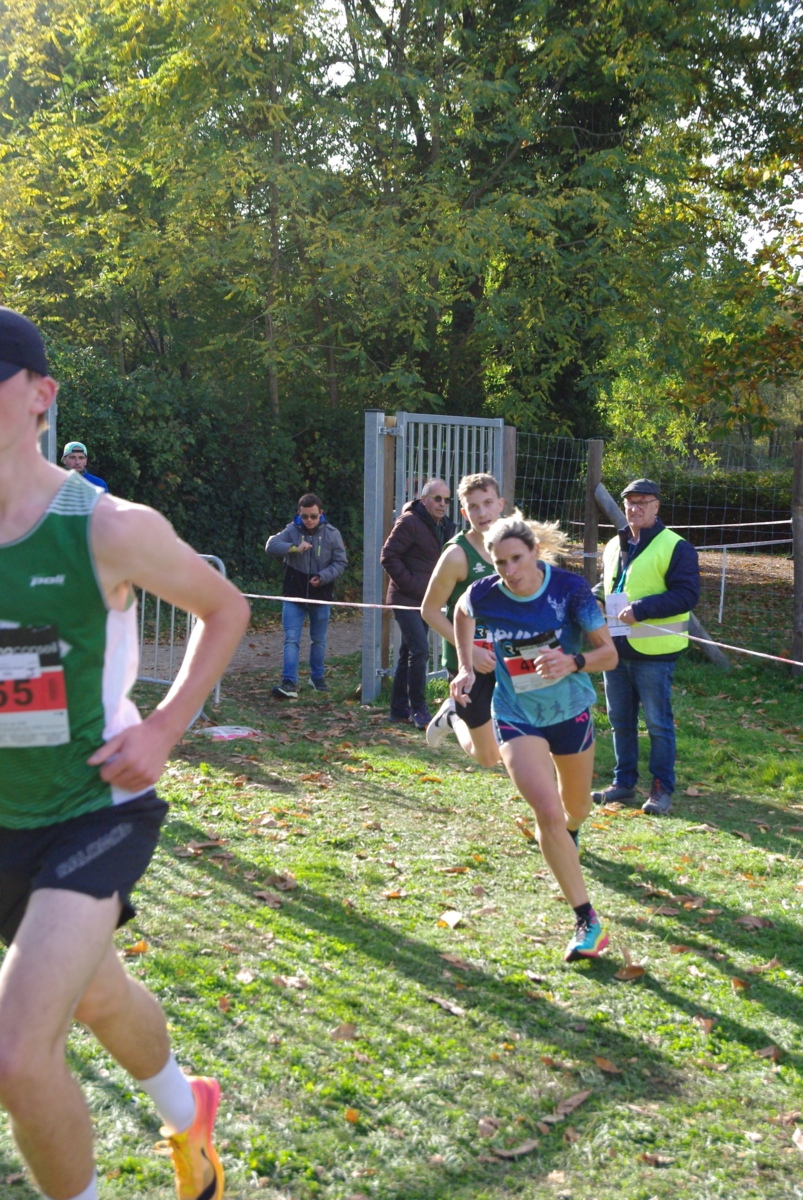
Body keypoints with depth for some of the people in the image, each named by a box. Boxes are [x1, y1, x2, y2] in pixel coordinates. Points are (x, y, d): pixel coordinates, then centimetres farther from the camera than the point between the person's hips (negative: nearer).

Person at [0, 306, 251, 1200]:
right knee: (97, 999, 26)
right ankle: (187, 1113, 58)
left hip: (96, 812, -5)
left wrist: (164, 729, -12)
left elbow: (225, 610, -2)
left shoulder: (110, 528, -17)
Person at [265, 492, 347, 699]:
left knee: (318, 640, 15)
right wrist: (294, 548, -32)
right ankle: (289, 684, -11)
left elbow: (340, 563, -2)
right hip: (294, 595, -1)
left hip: (321, 595, 1)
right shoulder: (292, 530, -5)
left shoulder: (332, 534, -4)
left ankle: (317, 677, 32)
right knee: (291, 639, -8)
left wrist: (322, 577, -18)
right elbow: (271, 545, -17)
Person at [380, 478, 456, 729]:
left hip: (426, 600, 8)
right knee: (419, 650, -15)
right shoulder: (409, 522, -13)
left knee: (408, 652, 13)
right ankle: (418, 710, -7)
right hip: (407, 599, -8)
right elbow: (388, 556, -15)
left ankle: (399, 708, 21)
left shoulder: (445, 526, 12)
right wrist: (412, 585, -17)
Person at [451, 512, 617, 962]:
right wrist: (467, 668, 2)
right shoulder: (484, 596, -18)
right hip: (517, 718, -1)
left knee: (575, 808, 23)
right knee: (548, 813, -20)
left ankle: (568, 840, 63)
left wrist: (572, 662, -40)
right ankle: (587, 922, -9)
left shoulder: (570, 587, -22)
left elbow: (609, 653, -20)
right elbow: (463, 613, 8)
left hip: (570, 711, 1)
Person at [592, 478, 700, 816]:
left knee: (658, 723, 1)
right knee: (620, 720, 15)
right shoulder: (614, 547, 14)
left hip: (653, 651, -7)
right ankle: (624, 782, 26)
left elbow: (687, 594, -17)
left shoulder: (675, 547, -9)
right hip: (616, 648, 7)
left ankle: (662, 788, 11)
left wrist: (640, 609, -24)